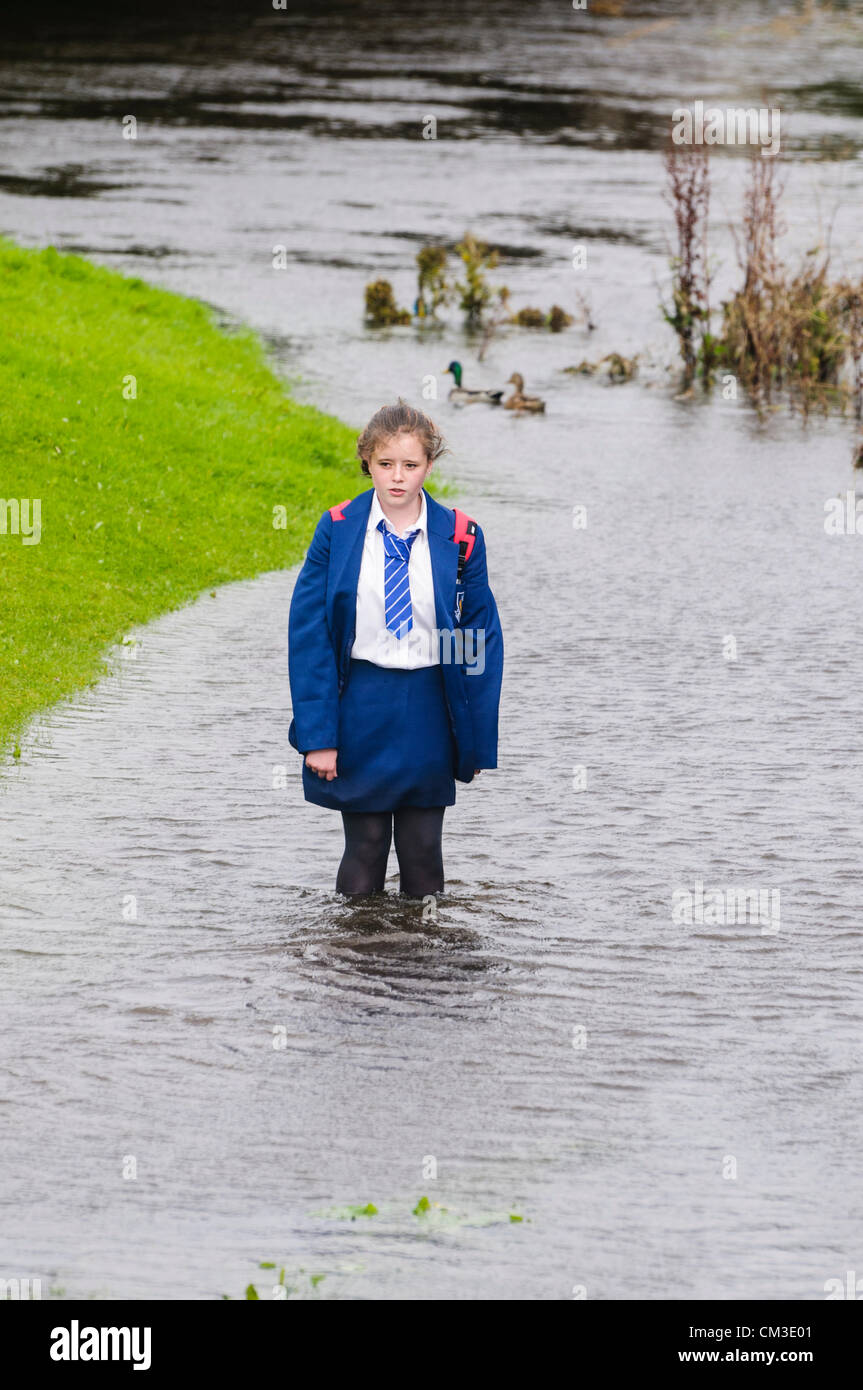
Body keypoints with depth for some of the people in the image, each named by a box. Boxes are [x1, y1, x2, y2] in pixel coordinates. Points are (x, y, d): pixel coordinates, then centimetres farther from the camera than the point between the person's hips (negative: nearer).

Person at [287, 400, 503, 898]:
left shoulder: (460, 538, -2)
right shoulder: (337, 530, -3)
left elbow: (481, 641, 3)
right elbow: (309, 634, -3)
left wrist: (477, 742, 0)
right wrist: (318, 734, -9)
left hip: (428, 708, 1)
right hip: (359, 705, -1)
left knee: (423, 852, 6)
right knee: (364, 848, 4)